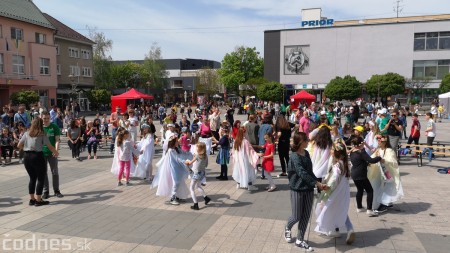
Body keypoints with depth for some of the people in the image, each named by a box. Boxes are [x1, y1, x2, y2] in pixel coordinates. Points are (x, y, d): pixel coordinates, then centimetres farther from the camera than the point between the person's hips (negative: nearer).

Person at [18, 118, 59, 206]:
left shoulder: (27, 134, 7)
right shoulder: (42, 134, -5)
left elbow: (19, 145, 9)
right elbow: (50, 146, -6)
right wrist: (56, 152, 10)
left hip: (26, 156, 5)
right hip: (37, 156, -5)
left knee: (32, 178, 17)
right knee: (41, 178, 5)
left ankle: (32, 199, 21)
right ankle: (38, 200, 7)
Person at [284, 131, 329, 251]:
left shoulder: (306, 153, 4)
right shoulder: (295, 157, -18)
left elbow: (310, 171, 10)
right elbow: (303, 173, -27)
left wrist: (317, 183, 0)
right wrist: (318, 183, -30)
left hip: (308, 189, 6)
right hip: (297, 189, -6)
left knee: (306, 216, 9)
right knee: (297, 217, 5)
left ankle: (300, 240, 23)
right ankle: (287, 228, 38)